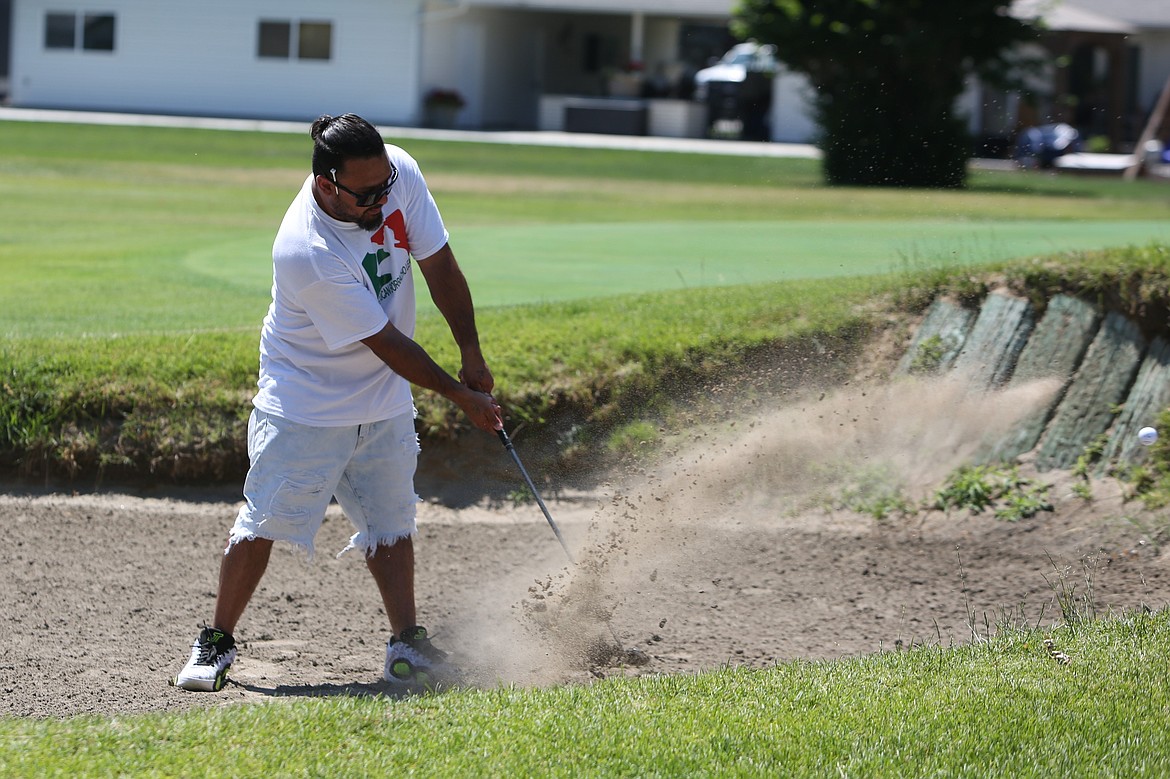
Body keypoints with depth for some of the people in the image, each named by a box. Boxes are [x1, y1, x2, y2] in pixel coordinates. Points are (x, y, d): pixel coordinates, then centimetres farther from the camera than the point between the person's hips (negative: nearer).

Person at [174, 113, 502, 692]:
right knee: (264, 524, -2)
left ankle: (406, 646, 9)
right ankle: (216, 643, 9)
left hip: (384, 403, 6)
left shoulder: (400, 173, -17)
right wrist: (461, 396, -16)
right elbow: (387, 343, -25)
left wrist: (472, 356, 1)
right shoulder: (305, 252, -34)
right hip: (306, 402, -6)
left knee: (391, 523, 6)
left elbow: (440, 266, -3)